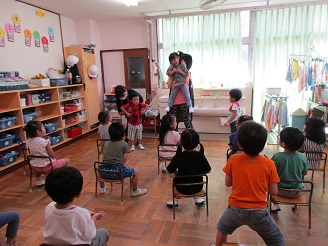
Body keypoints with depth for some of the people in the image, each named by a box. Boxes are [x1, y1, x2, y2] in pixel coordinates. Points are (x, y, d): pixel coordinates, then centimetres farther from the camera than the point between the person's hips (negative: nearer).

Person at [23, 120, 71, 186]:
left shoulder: (29, 142, -4)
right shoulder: (45, 142, -22)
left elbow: (32, 154, 9)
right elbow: (52, 155, -15)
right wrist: (54, 158, 6)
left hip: (35, 166, 7)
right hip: (47, 166, -7)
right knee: (67, 160, 8)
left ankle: (39, 180, 48)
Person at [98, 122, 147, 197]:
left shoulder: (106, 144, 15)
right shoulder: (124, 144, 2)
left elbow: (104, 158, 18)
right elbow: (124, 159, -4)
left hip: (104, 172, 5)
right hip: (116, 172, -5)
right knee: (135, 172, 14)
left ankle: (102, 188, 54)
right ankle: (135, 191, 29)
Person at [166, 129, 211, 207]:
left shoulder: (178, 156, -19)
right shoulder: (200, 155, -14)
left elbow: (169, 170, -9)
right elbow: (208, 170, -3)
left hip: (182, 189, -1)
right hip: (197, 188, 1)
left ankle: (175, 201, 31)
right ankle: (197, 199, 34)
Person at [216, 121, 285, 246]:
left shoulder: (233, 160, -12)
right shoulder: (269, 164, -13)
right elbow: (273, 192, -4)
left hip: (235, 209, 1)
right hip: (258, 212, 0)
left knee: (222, 228, 31)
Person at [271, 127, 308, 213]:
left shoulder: (277, 156, -24)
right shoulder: (303, 157, -13)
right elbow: (304, 173, 2)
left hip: (280, 191, -3)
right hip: (297, 192, 3)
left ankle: (275, 205, 26)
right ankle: (295, 205, 44)